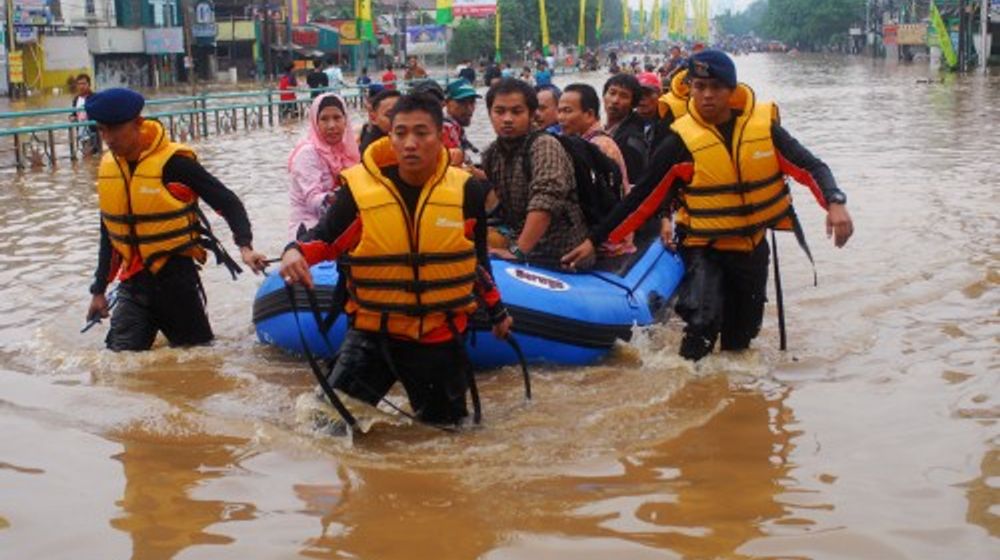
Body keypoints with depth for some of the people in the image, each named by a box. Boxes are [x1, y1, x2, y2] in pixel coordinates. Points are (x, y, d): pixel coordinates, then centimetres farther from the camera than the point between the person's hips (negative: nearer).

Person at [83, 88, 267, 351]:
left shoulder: (173, 162, -16)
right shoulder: (107, 166, 4)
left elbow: (227, 202, -11)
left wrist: (245, 246, -27)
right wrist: (99, 290, 18)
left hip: (176, 277, -5)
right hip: (132, 282, 5)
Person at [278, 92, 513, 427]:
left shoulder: (465, 192, -5)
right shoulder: (360, 188, -13)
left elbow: (477, 258, 11)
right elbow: (325, 239, -1)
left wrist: (496, 311, 21)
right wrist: (297, 252, -24)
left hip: (441, 336, 2)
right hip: (373, 331, -2)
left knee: (445, 425, 16)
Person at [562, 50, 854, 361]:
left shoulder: (764, 125, -8)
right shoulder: (682, 140, -12)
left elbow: (810, 166, -4)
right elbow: (641, 198, -7)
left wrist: (834, 202, -23)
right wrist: (595, 239, -7)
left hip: (754, 246, 3)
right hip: (705, 249, -3)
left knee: (741, 336, 16)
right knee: (702, 323, -25)